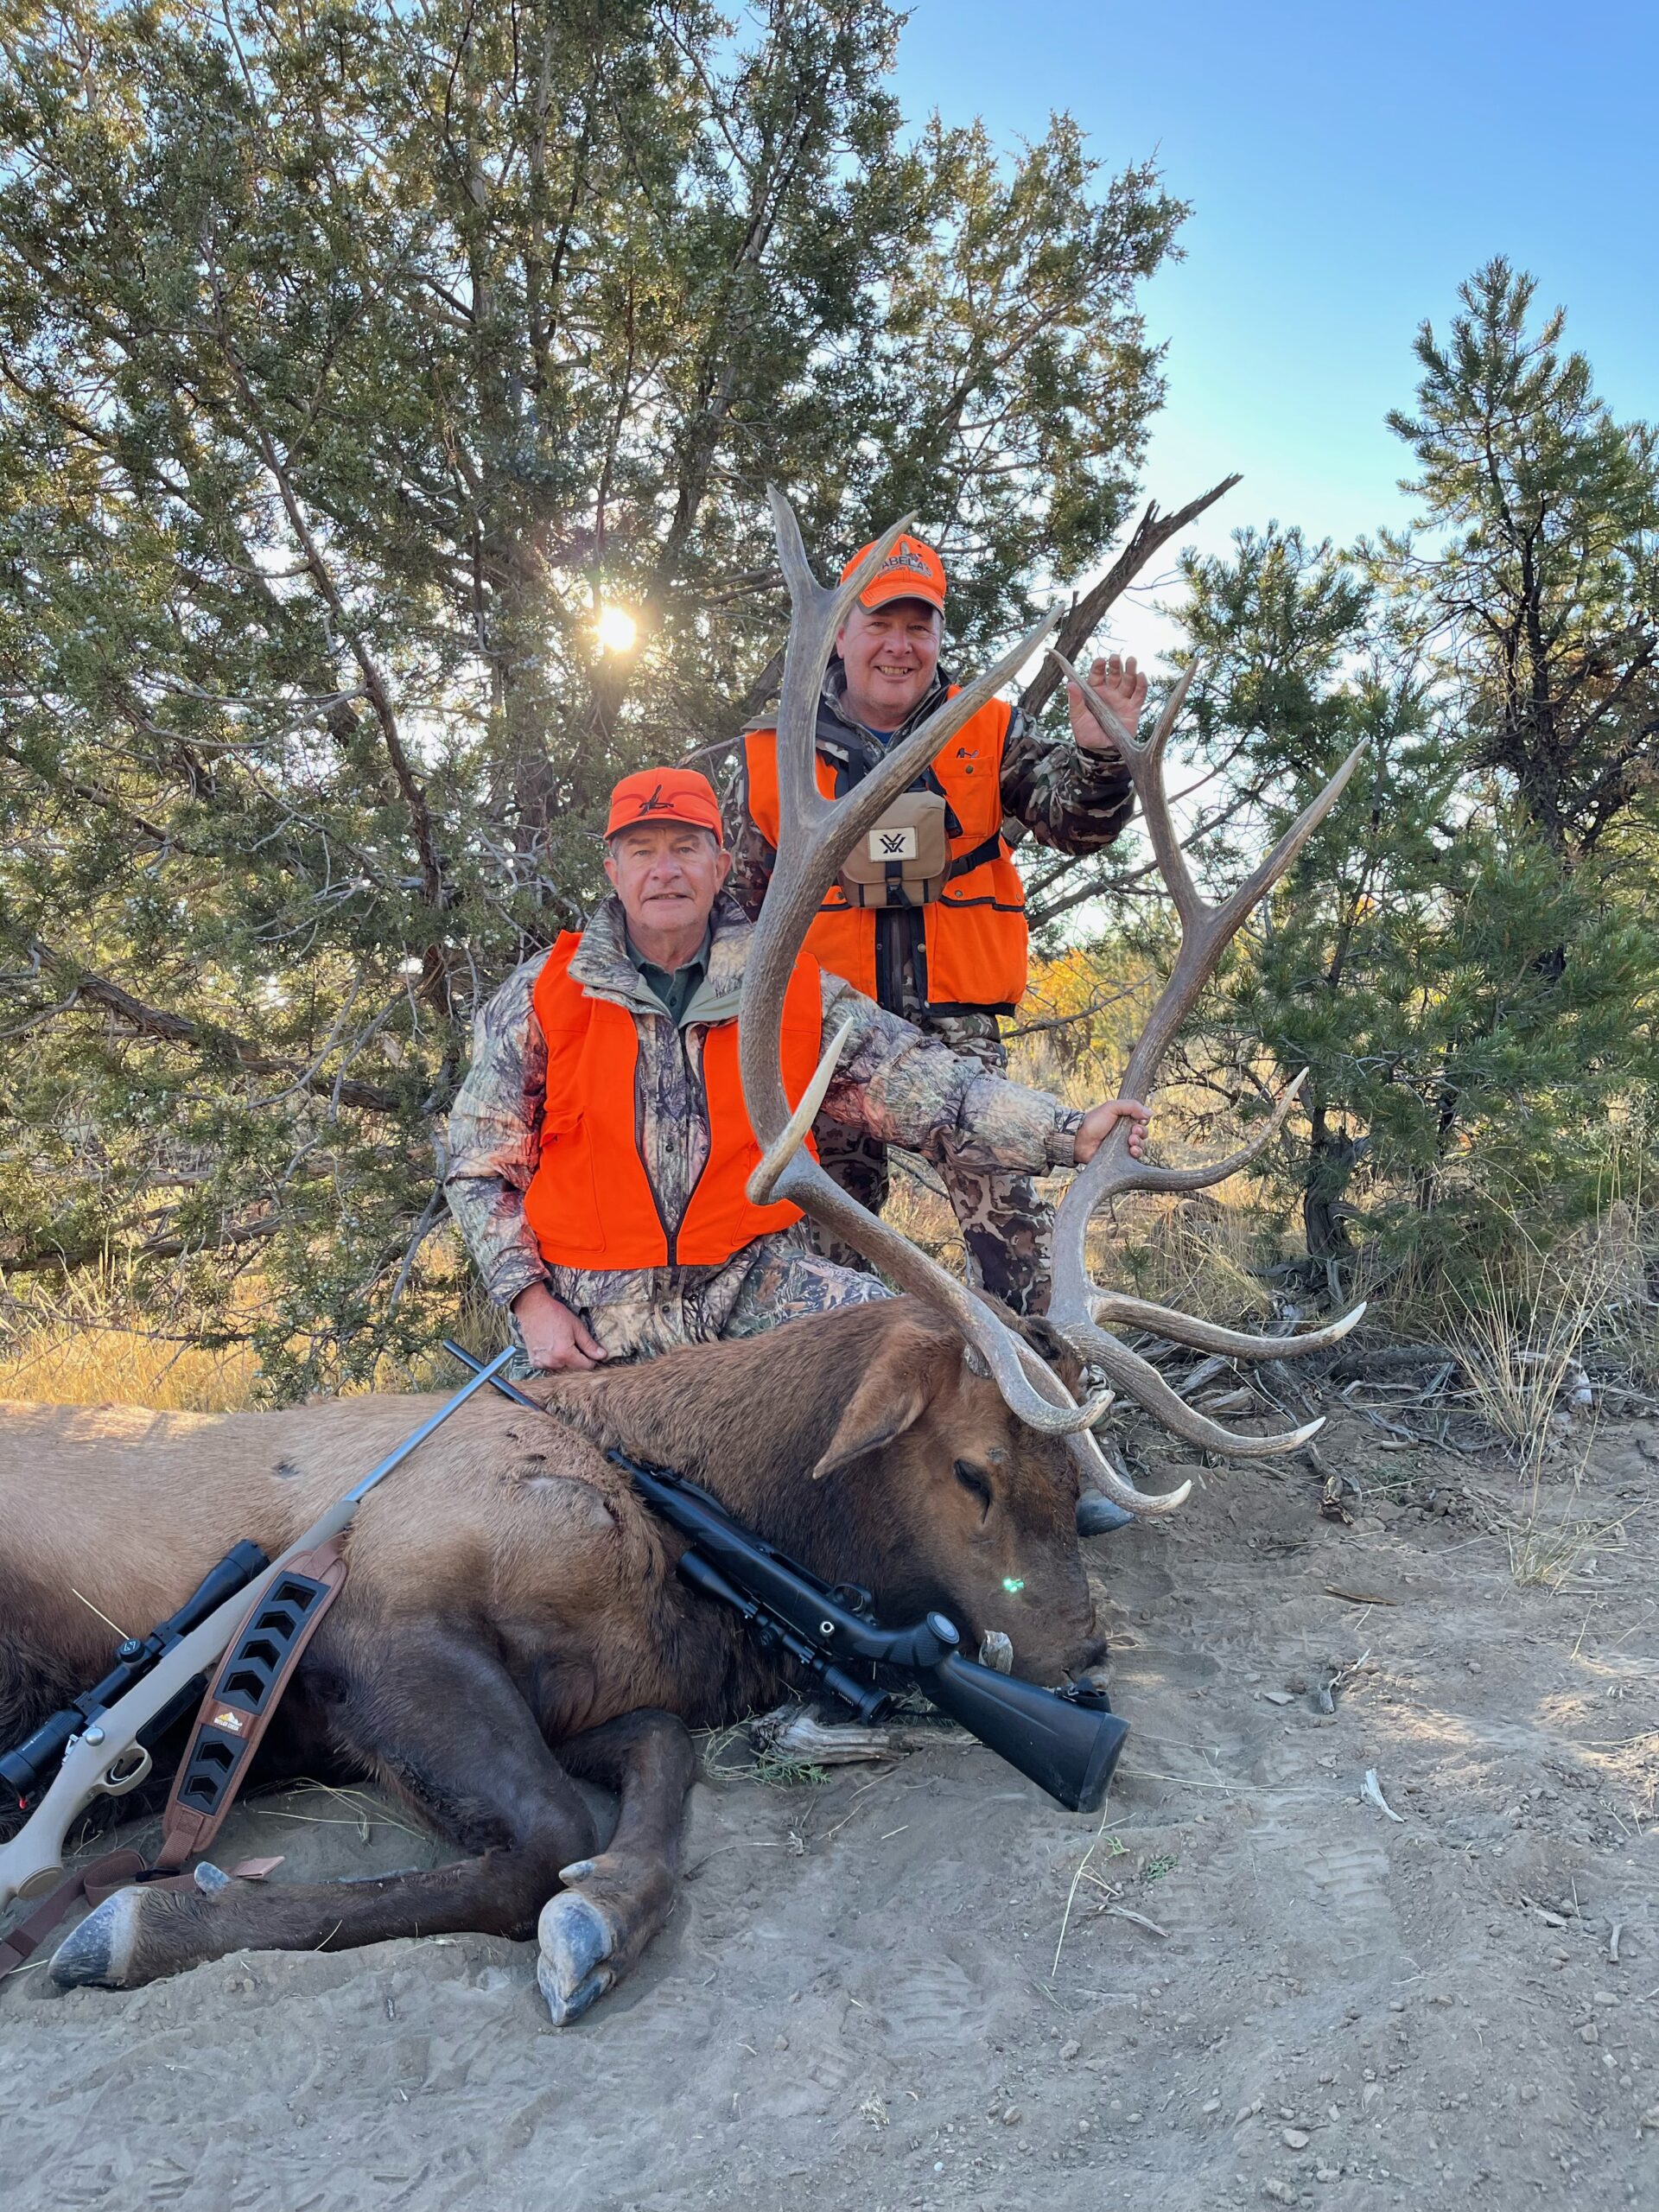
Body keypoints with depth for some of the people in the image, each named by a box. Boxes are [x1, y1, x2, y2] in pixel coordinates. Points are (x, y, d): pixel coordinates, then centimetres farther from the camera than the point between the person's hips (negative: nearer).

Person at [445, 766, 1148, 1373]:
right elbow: (480, 1167, 2)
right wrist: (533, 1304, -9)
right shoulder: (542, 997, -2)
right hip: (597, 1302, 0)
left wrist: (1070, 1133, -16)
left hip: (750, 1280, 1)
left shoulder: (790, 990, 1)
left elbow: (920, 1087, -4)